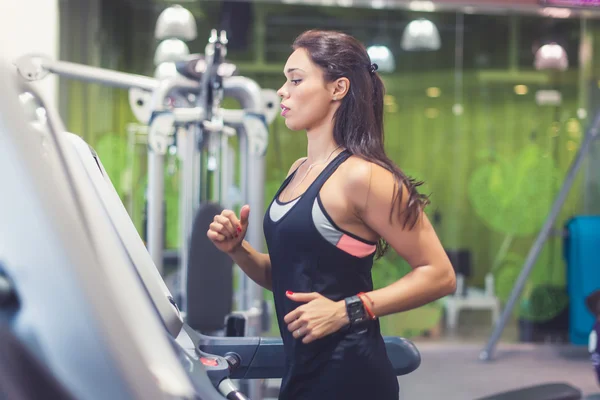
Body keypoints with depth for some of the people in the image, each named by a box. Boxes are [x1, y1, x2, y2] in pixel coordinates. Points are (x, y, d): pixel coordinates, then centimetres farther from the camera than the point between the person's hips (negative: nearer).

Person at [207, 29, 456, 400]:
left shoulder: (361, 175, -14)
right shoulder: (299, 171, 10)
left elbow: (440, 275, -15)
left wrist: (347, 310, -20)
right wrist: (238, 249, 1)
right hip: (303, 369, 8)